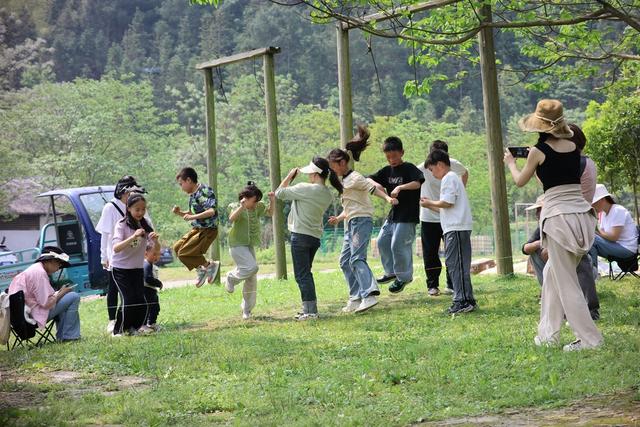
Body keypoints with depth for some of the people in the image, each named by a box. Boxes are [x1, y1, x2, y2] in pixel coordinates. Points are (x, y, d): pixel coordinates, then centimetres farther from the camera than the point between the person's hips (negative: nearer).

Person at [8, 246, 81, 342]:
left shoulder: (33, 269, 15)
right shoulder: (40, 273, -17)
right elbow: (47, 304, -20)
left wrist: (59, 292, 8)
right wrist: (61, 293, -5)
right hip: (34, 315, -11)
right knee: (74, 297, -10)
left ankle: (61, 336, 22)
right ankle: (69, 336, -3)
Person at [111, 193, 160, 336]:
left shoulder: (145, 226, 1)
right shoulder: (122, 225, -12)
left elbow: (156, 250, -3)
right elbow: (116, 248, -27)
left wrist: (155, 240, -26)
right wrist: (134, 237, -39)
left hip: (138, 269, 4)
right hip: (121, 269, -4)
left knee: (141, 300, -6)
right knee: (128, 300, -15)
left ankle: (136, 327, 14)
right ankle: (119, 330, 0)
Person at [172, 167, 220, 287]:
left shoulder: (204, 191, -18)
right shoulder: (192, 194, 10)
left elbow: (211, 211, -30)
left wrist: (193, 217, -31)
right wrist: (179, 213, 5)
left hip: (207, 230, -10)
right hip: (197, 229, 10)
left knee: (184, 253, -15)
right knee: (177, 248, 13)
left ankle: (210, 265, 1)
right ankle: (200, 269, 19)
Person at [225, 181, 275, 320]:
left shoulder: (257, 207, 8)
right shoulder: (237, 207, -9)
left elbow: (269, 213, 21)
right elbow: (232, 218, -29)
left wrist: (272, 201, 3)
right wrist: (241, 207, -43)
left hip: (250, 246, 7)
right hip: (237, 245, -7)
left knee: (252, 280, 6)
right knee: (251, 267, -27)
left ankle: (246, 309, 17)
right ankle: (231, 278, 0)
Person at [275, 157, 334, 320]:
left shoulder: (305, 189, -18)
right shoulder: (328, 195, 5)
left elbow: (279, 193, -9)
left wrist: (289, 176, 3)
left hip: (301, 236, -8)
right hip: (316, 237, 8)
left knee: (302, 274, -4)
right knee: (306, 273, 19)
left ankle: (311, 310, -7)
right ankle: (309, 308, 21)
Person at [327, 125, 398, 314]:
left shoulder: (354, 178, -8)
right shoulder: (344, 181, 21)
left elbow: (372, 187, -23)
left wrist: (387, 198, -37)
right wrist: (339, 218, 29)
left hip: (361, 220, -10)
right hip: (351, 223, 10)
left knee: (357, 259, -21)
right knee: (345, 261, 11)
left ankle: (369, 295, -31)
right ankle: (356, 297, 14)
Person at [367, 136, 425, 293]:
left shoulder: (409, 168, -12)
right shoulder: (387, 171, 8)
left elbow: (419, 182, -29)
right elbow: (369, 179, 8)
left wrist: (400, 187, -40)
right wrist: (377, 185, -14)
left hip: (407, 216, -8)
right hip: (393, 214, 8)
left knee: (398, 245, -9)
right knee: (382, 242, 11)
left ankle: (404, 277, 7)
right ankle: (392, 272, 26)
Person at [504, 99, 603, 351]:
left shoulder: (538, 151, -4)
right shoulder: (574, 147, 9)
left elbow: (520, 181, 13)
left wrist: (510, 163, 31)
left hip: (558, 216, -6)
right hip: (583, 214, 6)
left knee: (566, 282, 1)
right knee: (552, 272, 21)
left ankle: (589, 338, -3)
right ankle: (548, 333, 23)